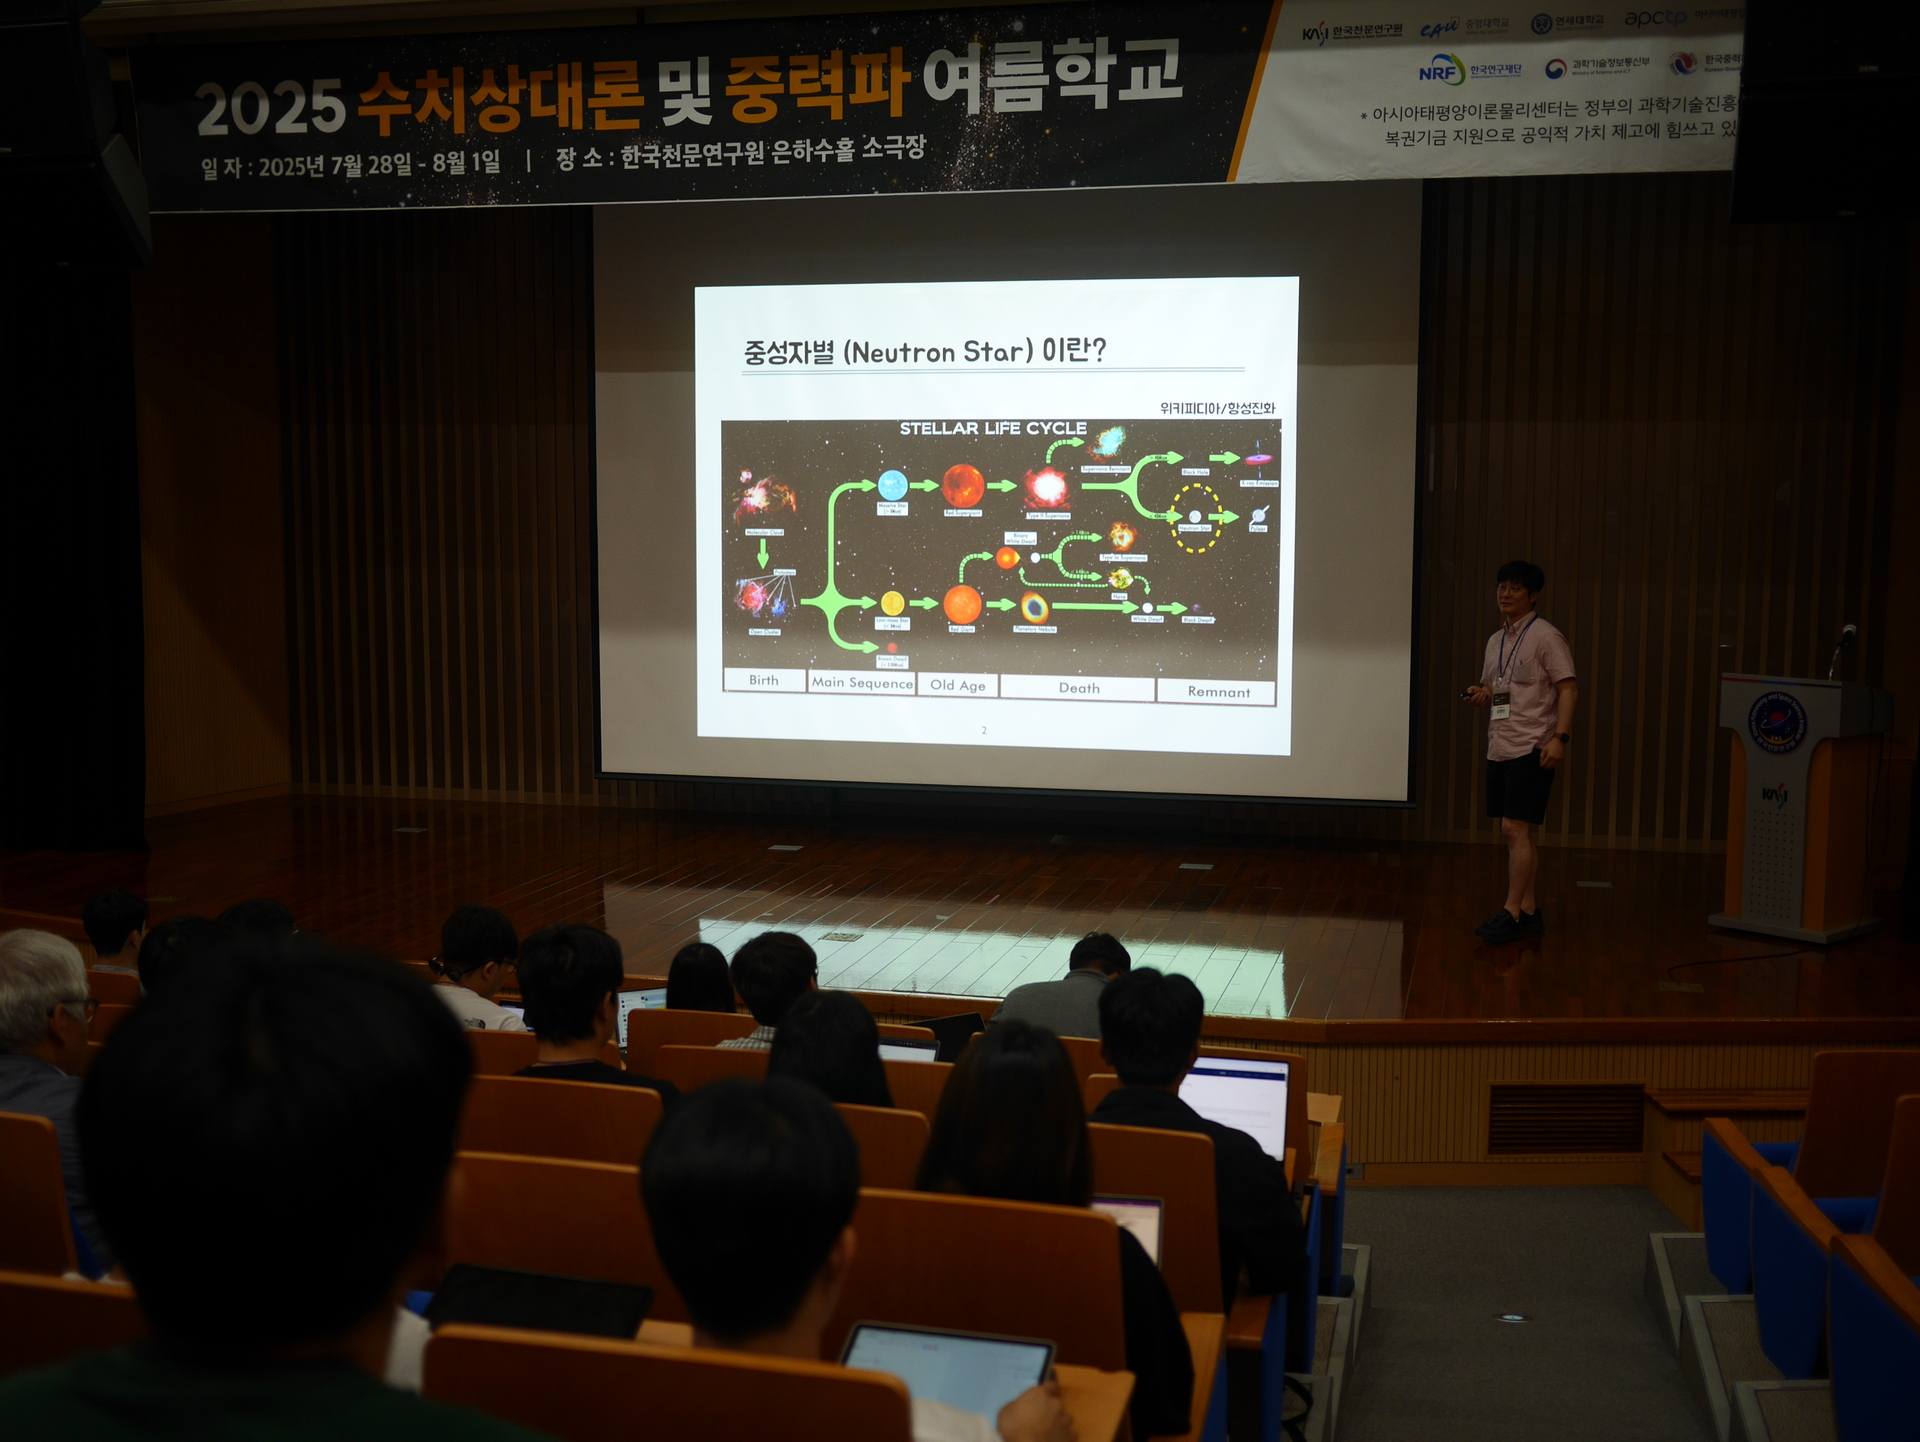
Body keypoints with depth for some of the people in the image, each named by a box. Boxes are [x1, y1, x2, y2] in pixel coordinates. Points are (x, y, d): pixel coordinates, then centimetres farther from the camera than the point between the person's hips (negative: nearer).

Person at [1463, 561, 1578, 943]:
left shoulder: (1545, 637, -6)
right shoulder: (1495, 640, 16)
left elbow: (1568, 688, -12)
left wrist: (1560, 736, -22)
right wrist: (1480, 694, 2)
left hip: (1531, 750, -8)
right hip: (1499, 750, 8)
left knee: (1516, 829, -12)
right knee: (1513, 832, 9)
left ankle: (1512, 912, -9)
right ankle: (1529, 911, 15)